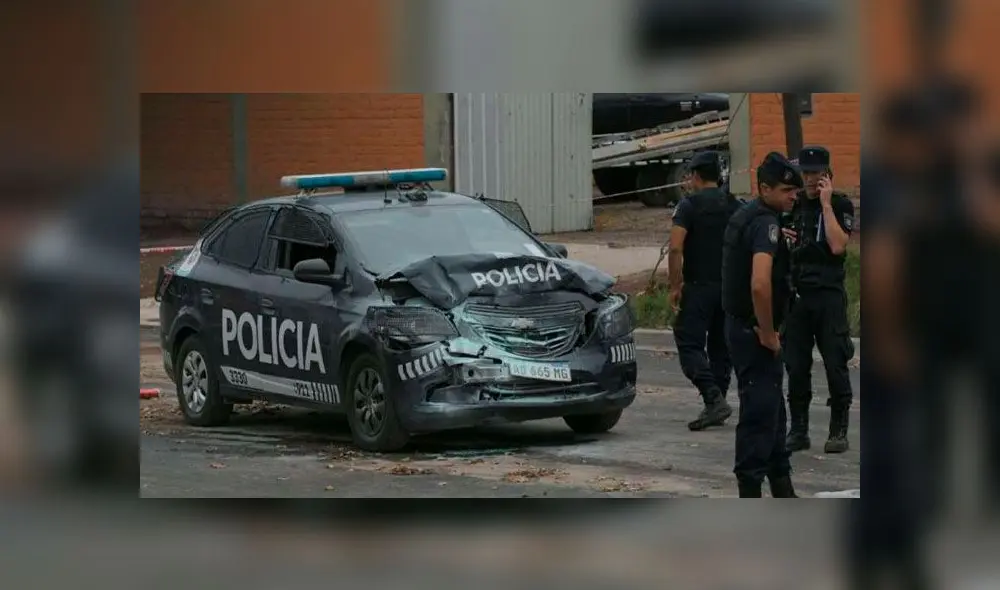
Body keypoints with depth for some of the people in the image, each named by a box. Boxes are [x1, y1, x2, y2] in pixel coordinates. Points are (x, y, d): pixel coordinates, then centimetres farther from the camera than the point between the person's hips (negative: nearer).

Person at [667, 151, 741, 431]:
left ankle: (713, 398, -22)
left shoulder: (689, 205, -8)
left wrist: (674, 286, -10)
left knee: (690, 344, -5)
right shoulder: (735, 206, 8)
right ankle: (717, 404, 16)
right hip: (730, 287, 5)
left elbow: (676, 248, -16)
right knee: (721, 346, 14)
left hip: (698, 286, -5)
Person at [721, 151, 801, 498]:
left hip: (740, 324, 11)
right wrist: (768, 333, -22)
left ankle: (782, 489, 26)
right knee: (760, 409, -7)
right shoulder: (765, 223, -20)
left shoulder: (744, 217, 12)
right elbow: (760, 284, -31)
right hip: (753, 330, -11)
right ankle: (750, 492, -6)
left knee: (771, 407, 18)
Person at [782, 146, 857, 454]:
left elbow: (838, 246, -15)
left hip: (829, 294, -4)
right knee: (796, 366, 3)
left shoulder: (841, 204, 0)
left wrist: (826, 204, -13)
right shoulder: (793, 204, 12)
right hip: (795, 294, 4)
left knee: (836, 364, -5)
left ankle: (838, 430, 3)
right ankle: (798, 430, 10)